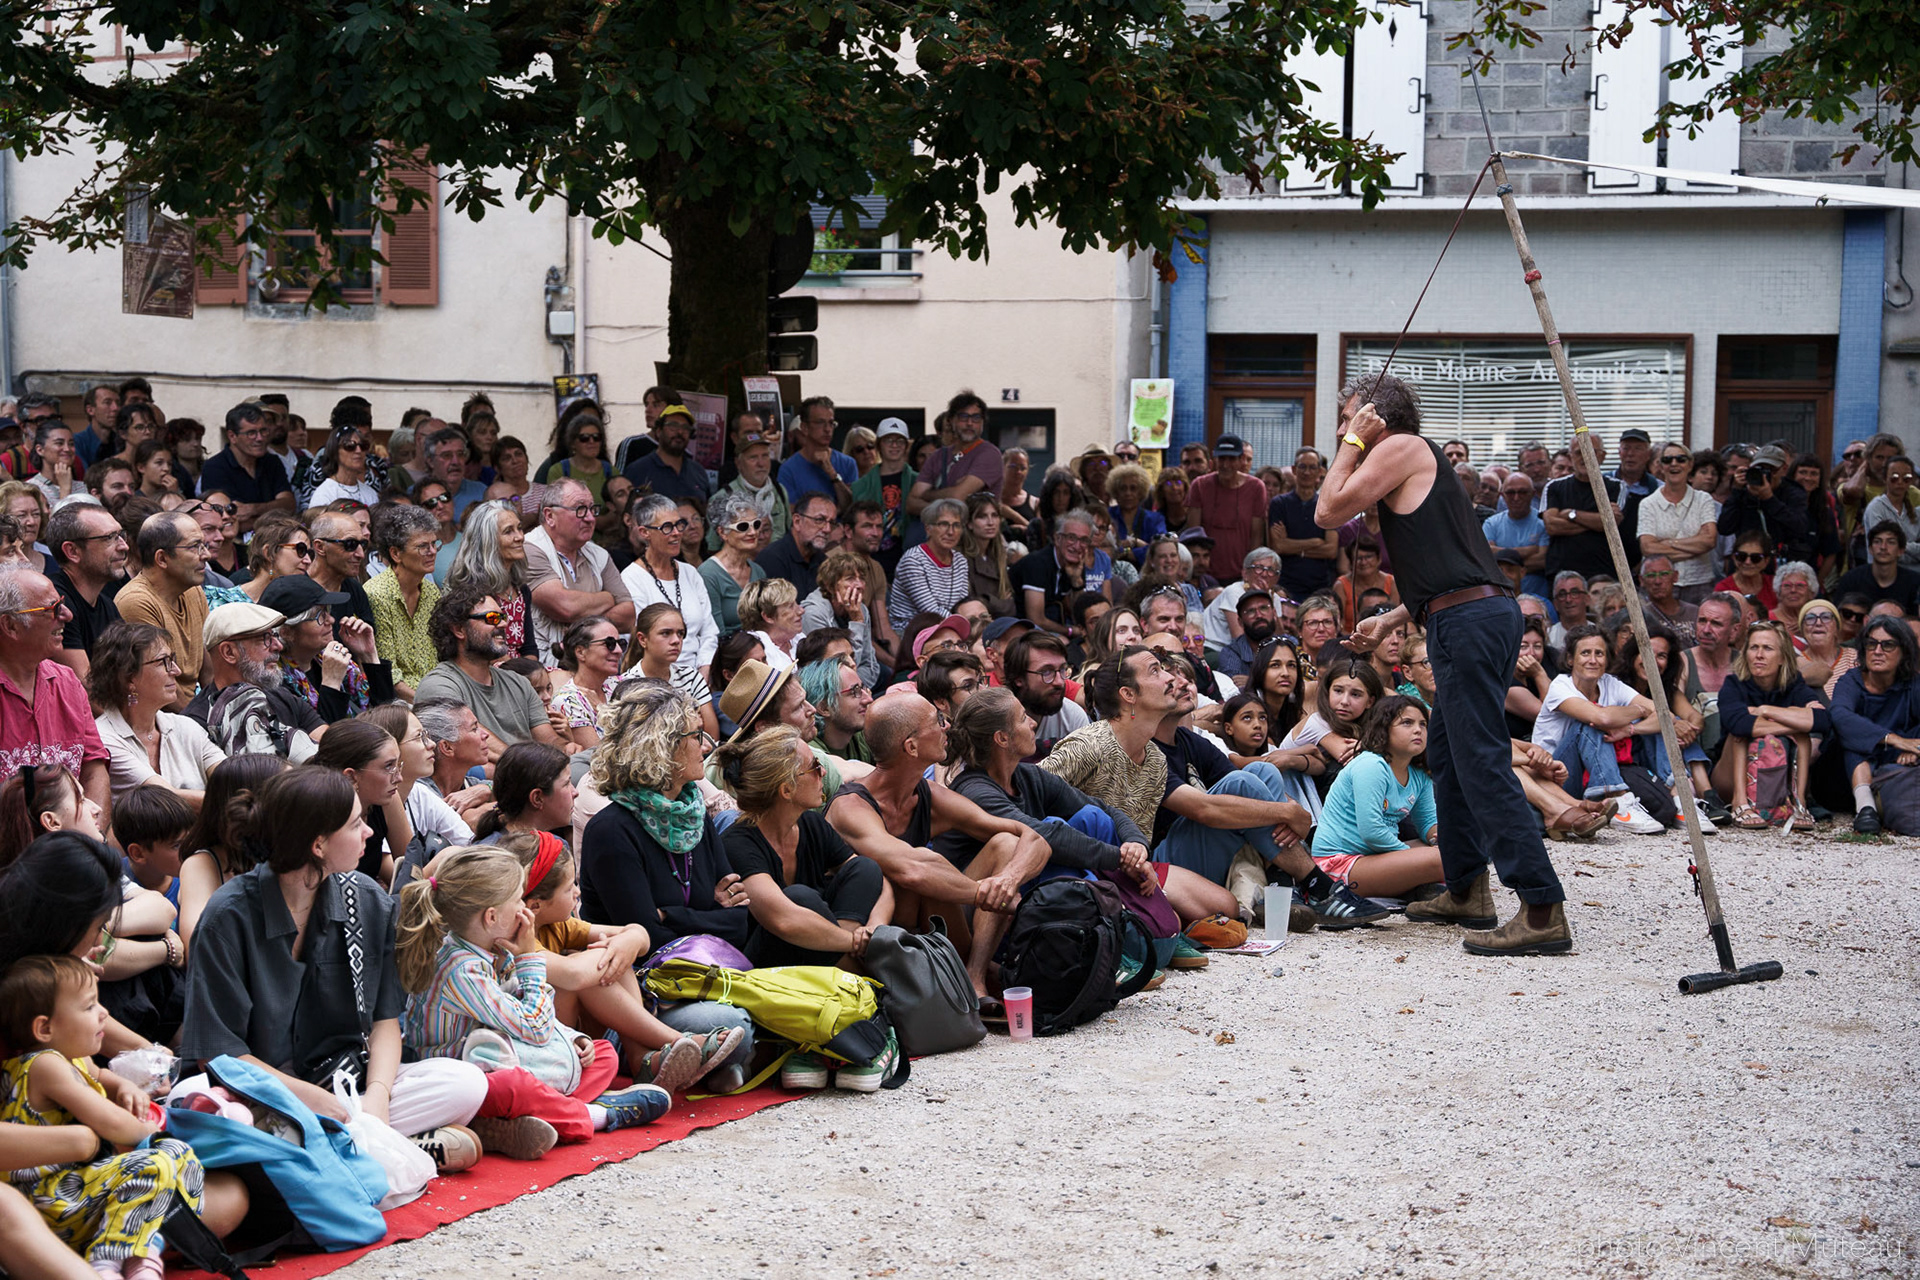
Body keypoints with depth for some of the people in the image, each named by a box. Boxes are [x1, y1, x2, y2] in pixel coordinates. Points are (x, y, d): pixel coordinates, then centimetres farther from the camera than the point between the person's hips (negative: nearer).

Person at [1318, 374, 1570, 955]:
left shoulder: (1400, 447, -1)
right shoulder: (1423, 459, 27)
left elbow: (1329, 513, -2)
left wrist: (1353, 443, 7)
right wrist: (1390, 620, 32)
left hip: (1468, 622, -10)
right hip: (1489, 610, 10)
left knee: (1484, 763, -14)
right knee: (1446, 750, 20)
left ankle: (1543, 910, -20)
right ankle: (1466, 890, 25)